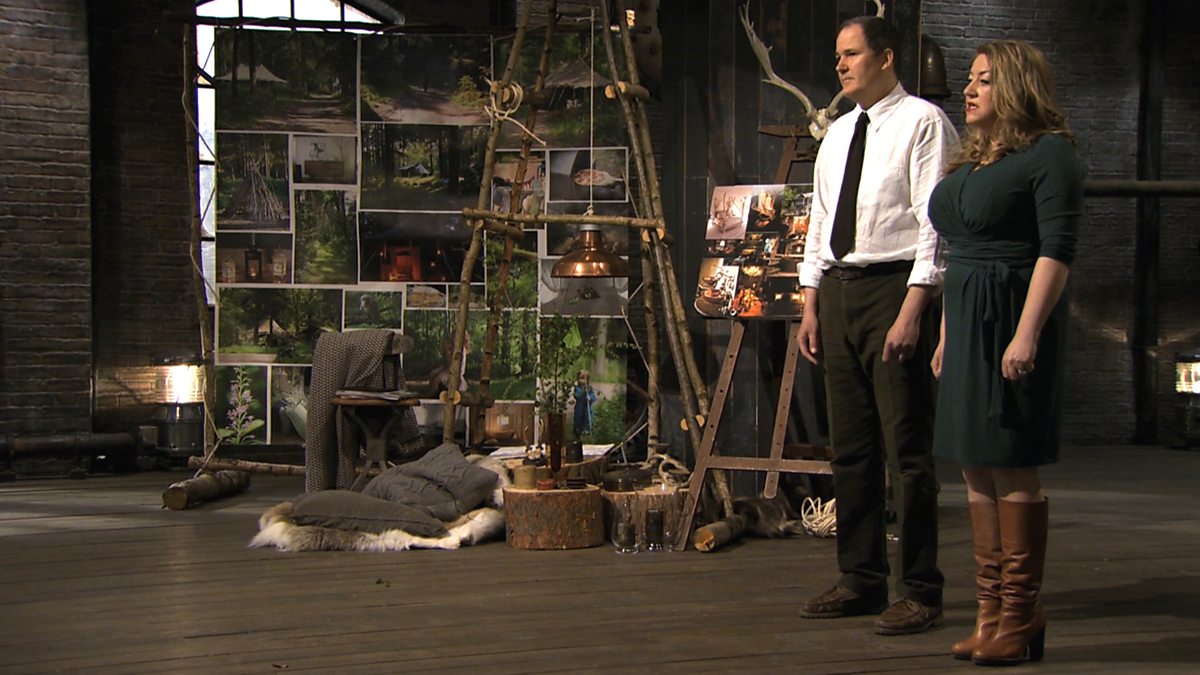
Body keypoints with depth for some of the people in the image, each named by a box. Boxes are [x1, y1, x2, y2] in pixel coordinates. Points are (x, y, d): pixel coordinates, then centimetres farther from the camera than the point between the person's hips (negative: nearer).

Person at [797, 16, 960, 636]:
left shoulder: (923, 122, -6)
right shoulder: (837, 134, 17)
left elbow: (936, 224, -12)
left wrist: (912, 311, -19)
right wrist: (811, 306, 13)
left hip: (896, 288, -8)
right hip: (838, 289, 8)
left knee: (906, 449, -5)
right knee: (850, 448, 11)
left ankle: (920, 593, 4)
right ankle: (862, 581, 21)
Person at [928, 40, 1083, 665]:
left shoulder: (1049, 153, -7)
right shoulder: (972, 160, 19)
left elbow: (1057, 250, -15)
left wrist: (1027, 334, -22)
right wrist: (947, 332, 19)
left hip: (1013, 319, -9)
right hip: (967, 320, 9)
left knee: (1012, 470, -6)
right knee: (977, 469, 8)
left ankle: (1021, 617, 2)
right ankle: (991, 611, 14)